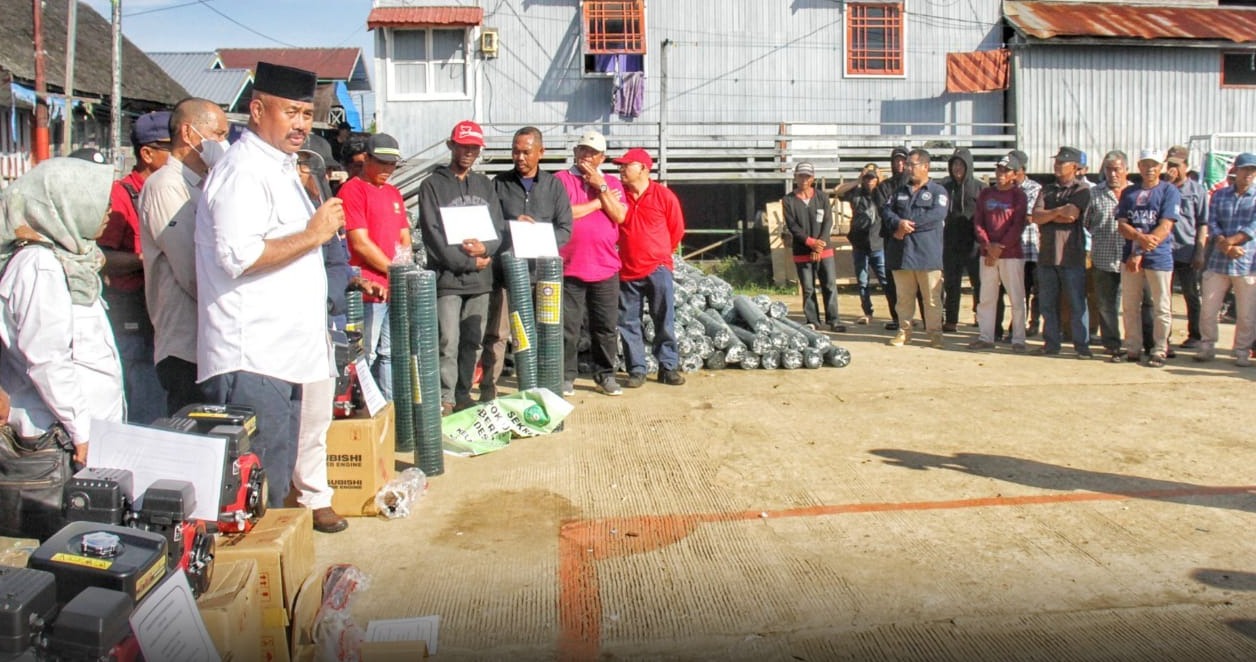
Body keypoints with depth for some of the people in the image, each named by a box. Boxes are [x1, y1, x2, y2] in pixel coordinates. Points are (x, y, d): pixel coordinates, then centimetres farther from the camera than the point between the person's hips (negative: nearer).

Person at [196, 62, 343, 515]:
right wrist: (313, 235, -18)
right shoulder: (244, 171, -13)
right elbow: (238, 255, -25)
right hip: (251, 362, -10)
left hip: (281, 356, 10)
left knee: (277, 481, 17)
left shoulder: (280, 168, 20)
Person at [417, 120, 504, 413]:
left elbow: (499, 228, 11)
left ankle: (463, 396, 19)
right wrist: (469, 262, -11)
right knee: (448, 344, -9)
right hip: (447, 278, -5)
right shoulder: (433, 185, 3)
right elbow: (433, 235, -6)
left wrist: (485, 247, -10)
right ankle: (445, 400, -3)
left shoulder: (484, 185, 17)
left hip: (480, 279, 5)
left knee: (472, 342, 9)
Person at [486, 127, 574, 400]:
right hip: (504, 270, 0)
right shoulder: (499, 183, 9)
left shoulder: (554, 185, 10)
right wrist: (511, 226, -12)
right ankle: (487, 392, 7)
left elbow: (564, 230, 4)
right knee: (496, 333, 0)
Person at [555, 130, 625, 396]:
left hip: (606, 268, 3)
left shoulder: (612, 182, 14)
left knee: (606, 326, 7)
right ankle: (566, 377, 10)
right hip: (569, 267, -2)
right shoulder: (562, 179, 4)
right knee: (568, 327, 1)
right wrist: (597, 203, -4)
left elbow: (620, 216, -1)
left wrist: (600, 186, -5)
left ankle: (605, 374, 17)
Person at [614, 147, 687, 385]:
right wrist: (630, 250, 12)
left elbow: (677, 231, 7)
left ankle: (669, 367, 12)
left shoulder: (664, 195, -2)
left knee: (665, 322, 3)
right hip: (627, 271, 2)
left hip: (658, 269, -2)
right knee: (628, 323, 5)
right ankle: (636, 369, 14)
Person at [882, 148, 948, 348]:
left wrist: (909, 225, -14)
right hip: (901, 252, 4)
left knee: (932, 297, -2)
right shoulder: (900, 191, 19)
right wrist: (898, 224, -15)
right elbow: (886, 211, 6)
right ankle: (904, 330, 18)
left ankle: (935, 332, 6)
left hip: (927, 253, -4)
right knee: (904, 296, 9)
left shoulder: (938, 191, 4)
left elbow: (937, 214, -13)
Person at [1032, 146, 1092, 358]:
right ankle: (1051, 344, 16)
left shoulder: (1082, 189, 0)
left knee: (1077, 304, -2)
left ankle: (1082, 345, 3)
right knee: (1048, 304, 8)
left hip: (1071, 255, -5)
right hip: (1047, 253, 5)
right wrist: (1059, 211, -10)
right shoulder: (1047, 189, 15)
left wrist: (1048, 215, -3)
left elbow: (1071, 215, -15)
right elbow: (1036, 216, 1)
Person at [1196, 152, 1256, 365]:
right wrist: (1224, 245, -14)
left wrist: (1230, 241, -17)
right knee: (1208, 309, 4)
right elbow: (1212, 224, 1)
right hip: (1218, 262, 2)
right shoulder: (1219, 195, 10)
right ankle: (1207, 347, 17)